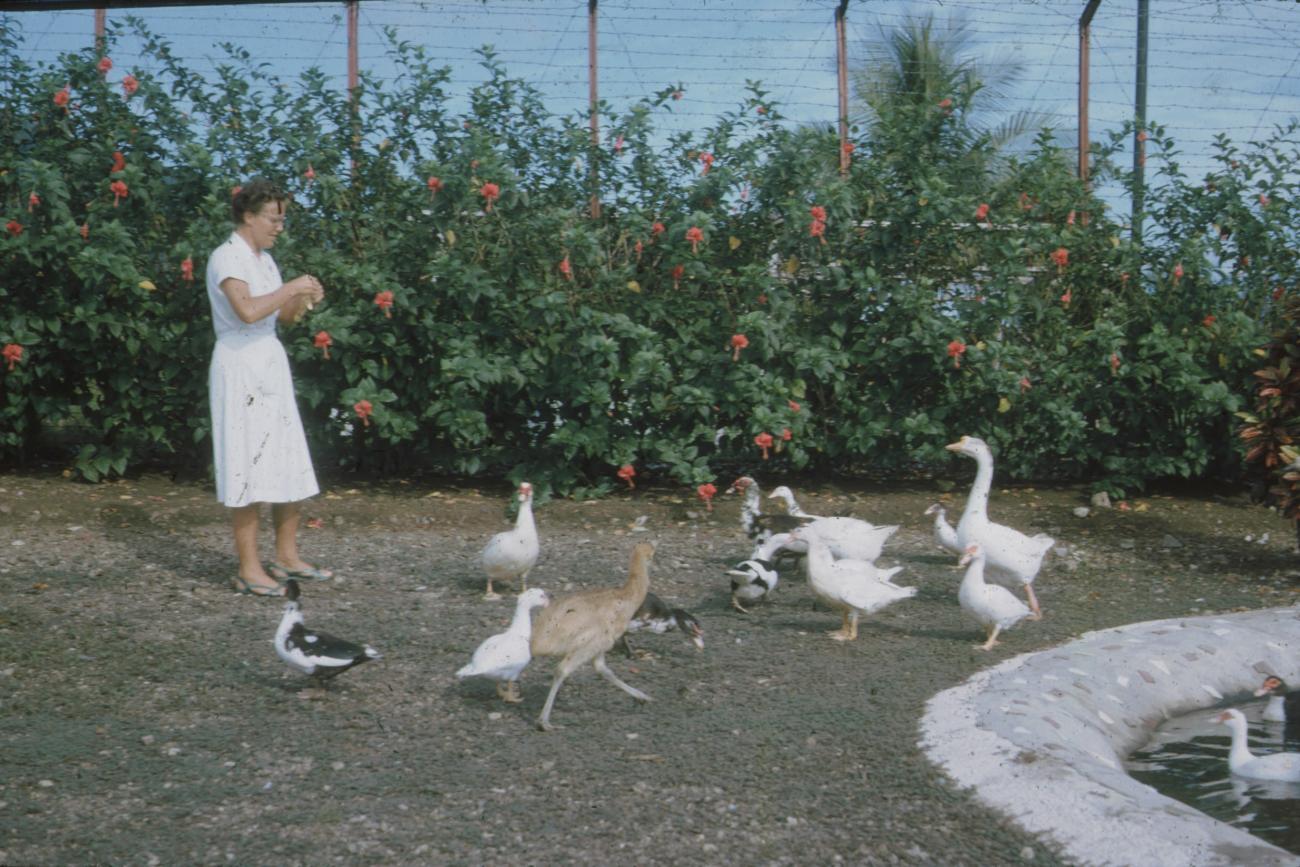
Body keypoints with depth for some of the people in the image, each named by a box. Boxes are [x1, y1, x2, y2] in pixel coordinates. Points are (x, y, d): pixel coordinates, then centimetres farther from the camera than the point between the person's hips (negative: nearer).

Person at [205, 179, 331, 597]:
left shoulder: (264, 258, 15)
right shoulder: (226, 258, -12)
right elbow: (248, 310, -27)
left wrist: (302, 301, 2)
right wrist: (292, 288, -19)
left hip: (271, 366, 9)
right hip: (240, 368, -9)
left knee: (289, 465, 10)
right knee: (250, 467, -6)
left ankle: (287, 557, 20)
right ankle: (249, 569, -1)